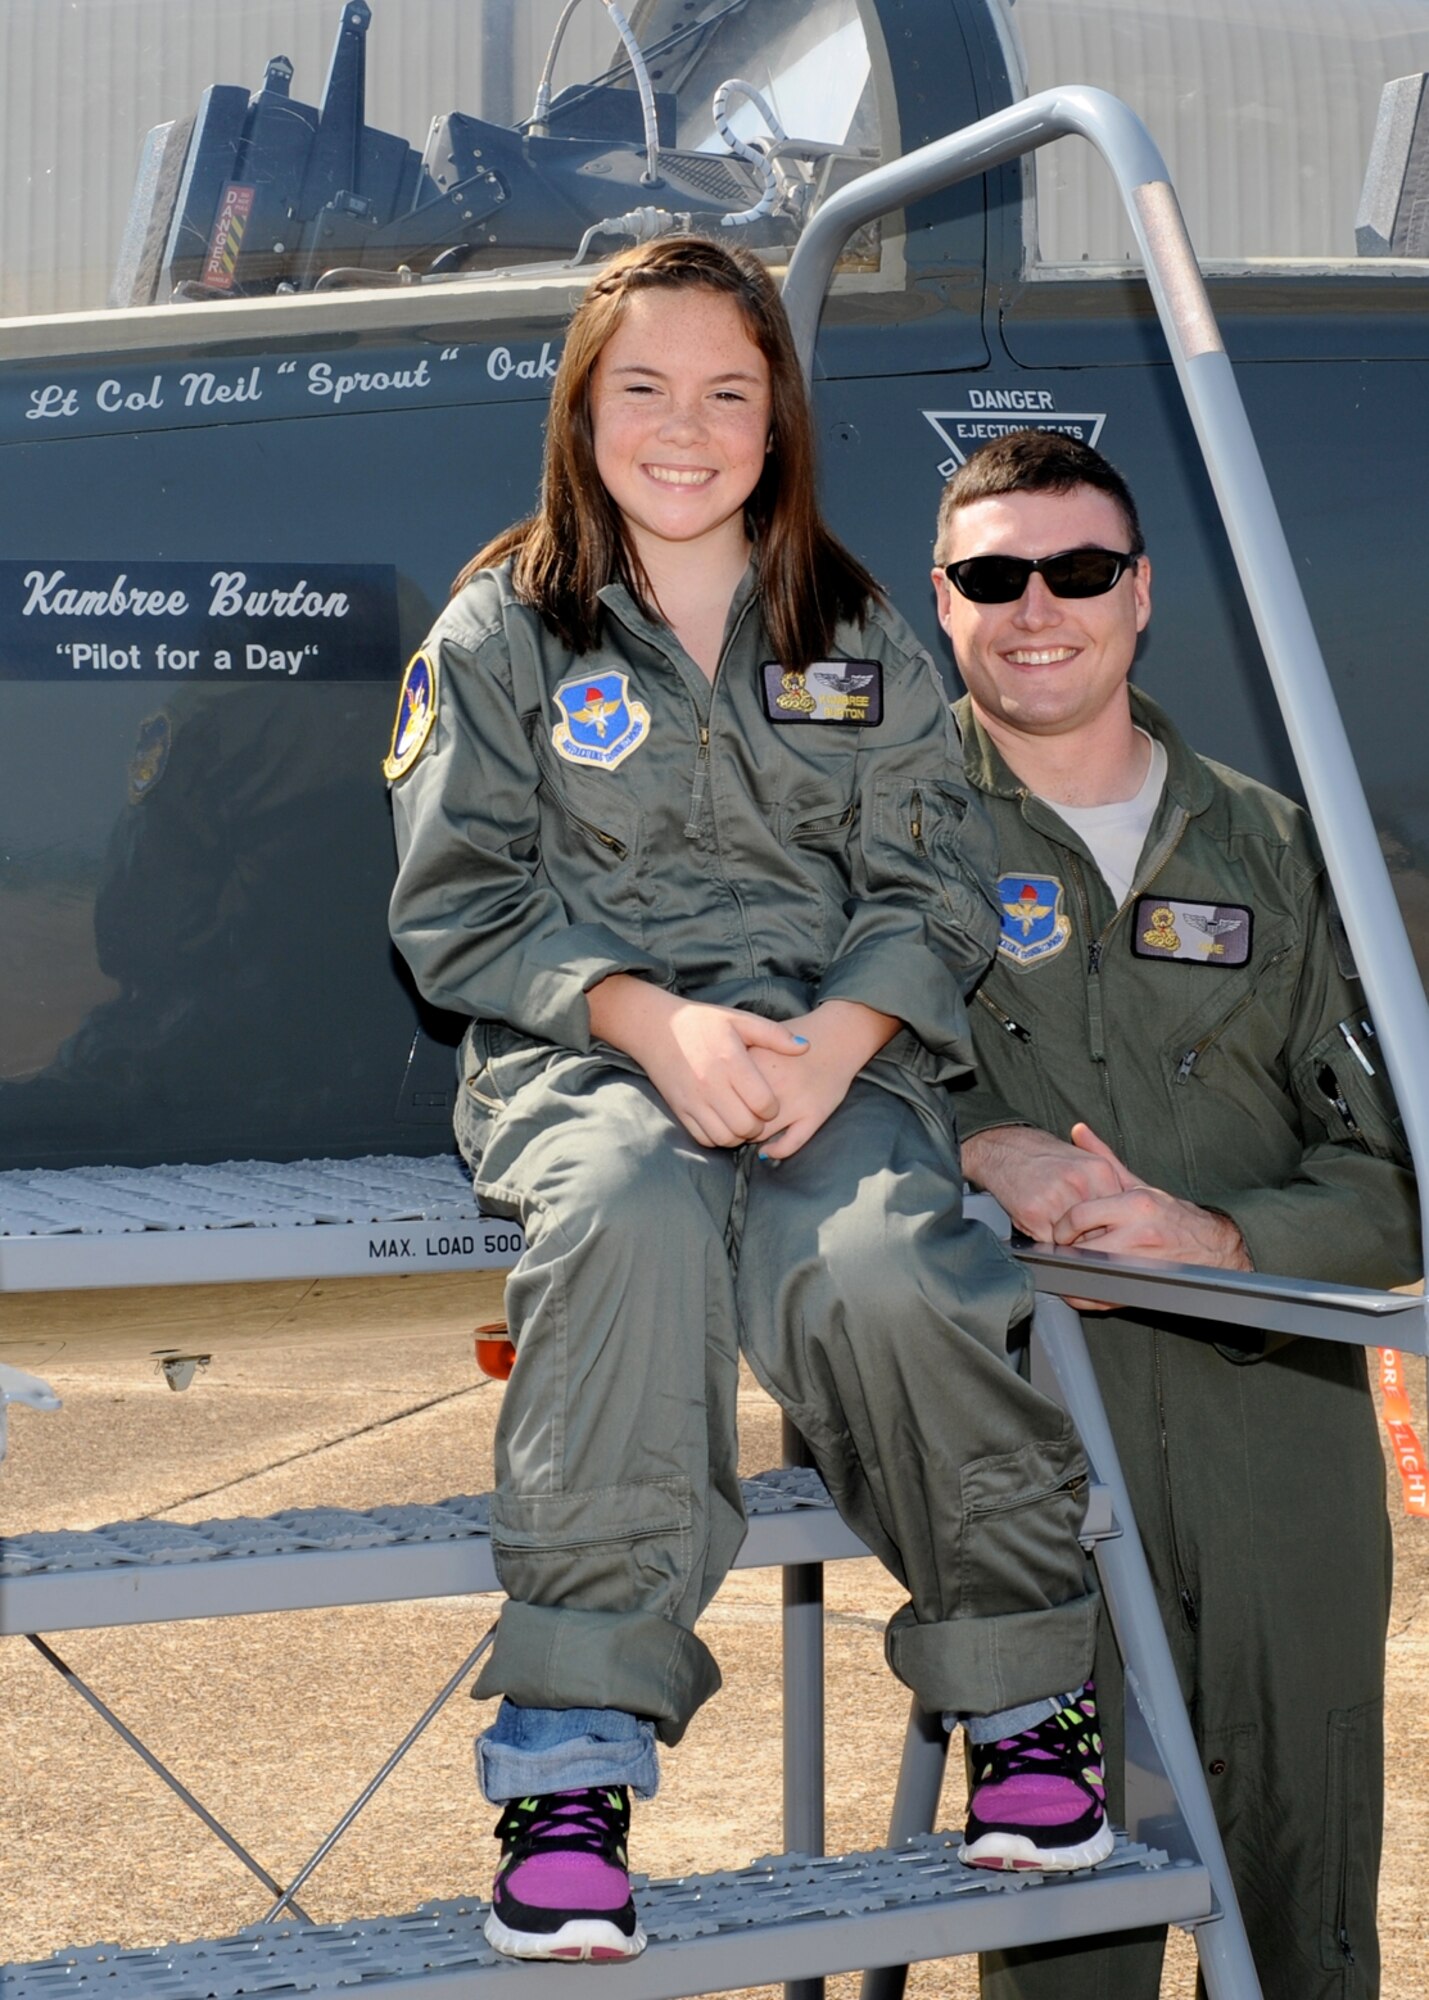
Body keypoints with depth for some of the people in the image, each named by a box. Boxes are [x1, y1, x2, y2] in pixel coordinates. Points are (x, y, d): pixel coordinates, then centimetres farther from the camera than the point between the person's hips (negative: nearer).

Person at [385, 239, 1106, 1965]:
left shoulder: (860, 638, 16)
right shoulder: (502, 628, 10)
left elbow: (934, 891, 10)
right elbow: (455, 906, 4)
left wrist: (833, 1036, -12)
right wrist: (648, 1020, -14)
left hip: (835, 1039, 1)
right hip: (576, 1047, -1)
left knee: (875, 1274, -33)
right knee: (635, 1211, -39)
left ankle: (1024, 1674, -8)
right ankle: (571, 1739, -34)